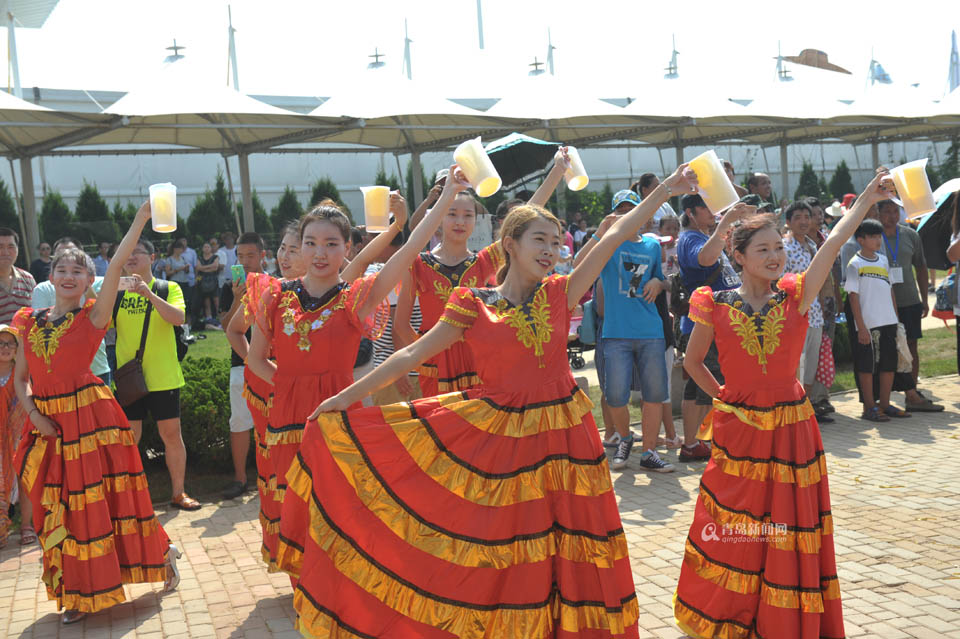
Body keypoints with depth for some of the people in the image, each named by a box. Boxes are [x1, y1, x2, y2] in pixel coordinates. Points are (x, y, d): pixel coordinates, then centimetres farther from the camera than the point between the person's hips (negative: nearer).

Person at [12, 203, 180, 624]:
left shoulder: (93, 316, -4)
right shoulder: (28, 321, 8)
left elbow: (116, 266, -16)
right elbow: (21, 378, 10)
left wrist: (141, 217, -23)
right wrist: (33, 413, -6)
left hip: (90, 416, -4)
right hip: (47, 423, 4)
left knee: (102, 499, 0)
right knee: (59, 507, 10)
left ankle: (162, 554, 23)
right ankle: (79, 593, 25)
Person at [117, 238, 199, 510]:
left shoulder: (169, 288, 2)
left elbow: (178, 317, -16)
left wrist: (148, 293, -26)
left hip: (163, 377, -1)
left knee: (172, 435, 4)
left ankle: (178, 493, 16)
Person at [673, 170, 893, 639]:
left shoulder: (797, 296, -2)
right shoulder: (715, 306, -5)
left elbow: (833, 243, -13)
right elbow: (692, 362, 8)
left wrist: (868, 198, -18)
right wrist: (722, 396, 4)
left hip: (790, 428, 1)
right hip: (738, 427, -1)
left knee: (789, 529, 7)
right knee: (734, 532, 8)